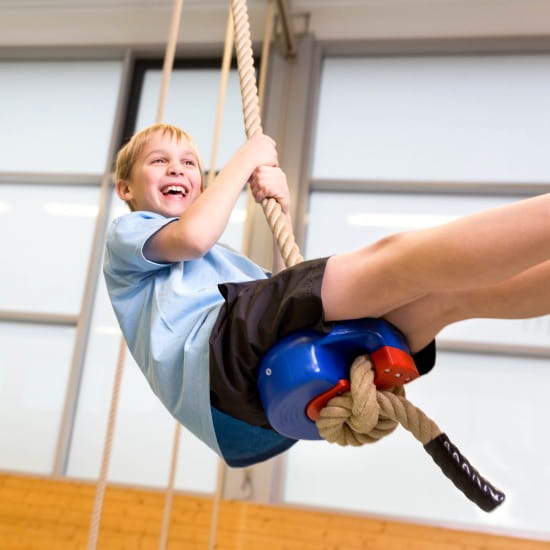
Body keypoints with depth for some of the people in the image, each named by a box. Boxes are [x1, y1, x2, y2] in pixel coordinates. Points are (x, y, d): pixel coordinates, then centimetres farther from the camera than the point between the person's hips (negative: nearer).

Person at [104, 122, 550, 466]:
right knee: (394, 257, -23)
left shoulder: (224, 260, 42)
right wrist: (245, 160, 11)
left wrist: (281, 209, 13)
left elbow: (291, 290, 22)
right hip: (216, 352, -6)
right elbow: (192, 236, -2)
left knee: (452, 293, -9)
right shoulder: (127, 232, 25)